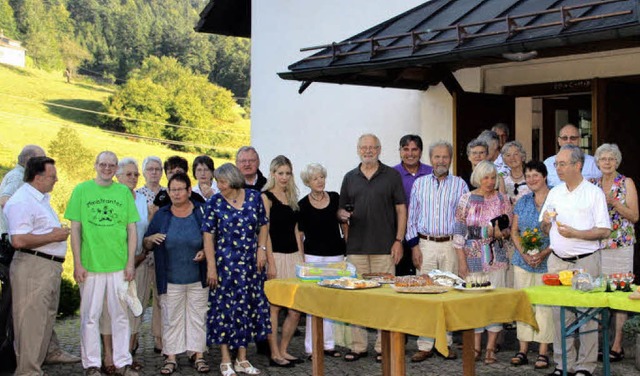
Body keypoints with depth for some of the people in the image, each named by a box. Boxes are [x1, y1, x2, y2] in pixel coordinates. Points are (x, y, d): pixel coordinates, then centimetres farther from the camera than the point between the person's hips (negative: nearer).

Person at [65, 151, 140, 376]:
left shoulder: (124, 192, 6)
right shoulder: (81, 190, 2)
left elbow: (132, 230, 7)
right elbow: (75, 229, 1)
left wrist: (130, 263, 1)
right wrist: (78, 263, -5)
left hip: (120, 265, 2)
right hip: (90, 264, -1)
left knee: (121, 315, 7)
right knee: (90, 316, 5)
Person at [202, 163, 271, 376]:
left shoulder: (254, 197, 3)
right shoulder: (215, 203, -3)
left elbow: (263, 225, 12)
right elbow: (208, 236, -5)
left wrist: (261, 249, -1)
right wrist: (211, 266, -11)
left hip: (251, 264, 3)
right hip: (225, 264, -2)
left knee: (248, 308, 7)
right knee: (224, 308, 0)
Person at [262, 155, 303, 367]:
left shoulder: (291, 198, 16)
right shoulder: (266, 197, -3)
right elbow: (265, 232, -9)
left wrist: (302, 258, 13)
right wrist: (271, 262, -14)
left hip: (294, 256, 7)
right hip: (276, 256, -6)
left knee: (296, 309, 4)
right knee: (274, 307, -2)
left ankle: (283, 350, 17)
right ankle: (274, 354, 6)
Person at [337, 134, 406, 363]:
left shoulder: (392, 176, 4)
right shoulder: (350, 178, 13)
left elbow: (401, 209, 2)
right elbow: (342, 209, 16)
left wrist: (398, 240, -6)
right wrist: (342, 214, -8)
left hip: (384, 248, -3)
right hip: (356, 247, 3)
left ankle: (383, 346, 6)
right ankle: (358, 346, 10)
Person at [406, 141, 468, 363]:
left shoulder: (460, 184, 6)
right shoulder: (419, 183, 9)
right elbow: (412, 217, 8)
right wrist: (414, 245, 1)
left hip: (451, 244, 0)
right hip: (425, 243, 0)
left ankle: (445, 342, 12)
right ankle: (425, 346, 2)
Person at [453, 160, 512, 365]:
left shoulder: (502, 199, 5)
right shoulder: (466, 199, 1)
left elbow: (509, 227, 7)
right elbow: (459, 232, -1)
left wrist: (500, 233, -16)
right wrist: (461, 261, -6)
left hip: (496, 257, 1)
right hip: (472, 257, 0)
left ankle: (491, 348, 8)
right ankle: (476, 347, 15)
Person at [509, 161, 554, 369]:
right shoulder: (523, 202, 11)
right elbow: (514, 231, 10)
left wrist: (543, 254, -18)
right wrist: (524, 253, -6)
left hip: (547, 262, -4)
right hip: (523, 261, 4)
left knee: (545, 305, -2)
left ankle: (543, 352, 5)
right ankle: (523, 350, 14)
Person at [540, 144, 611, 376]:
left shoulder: (594, 193, -3)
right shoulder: (554, 193, 13)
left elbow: (604, 231, -9)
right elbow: (546, 231, 16)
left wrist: (574, 233, -17)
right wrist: (546, 223, -5)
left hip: (586, 261, -5)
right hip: (558, 261, 5)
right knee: (560, 313, 6)